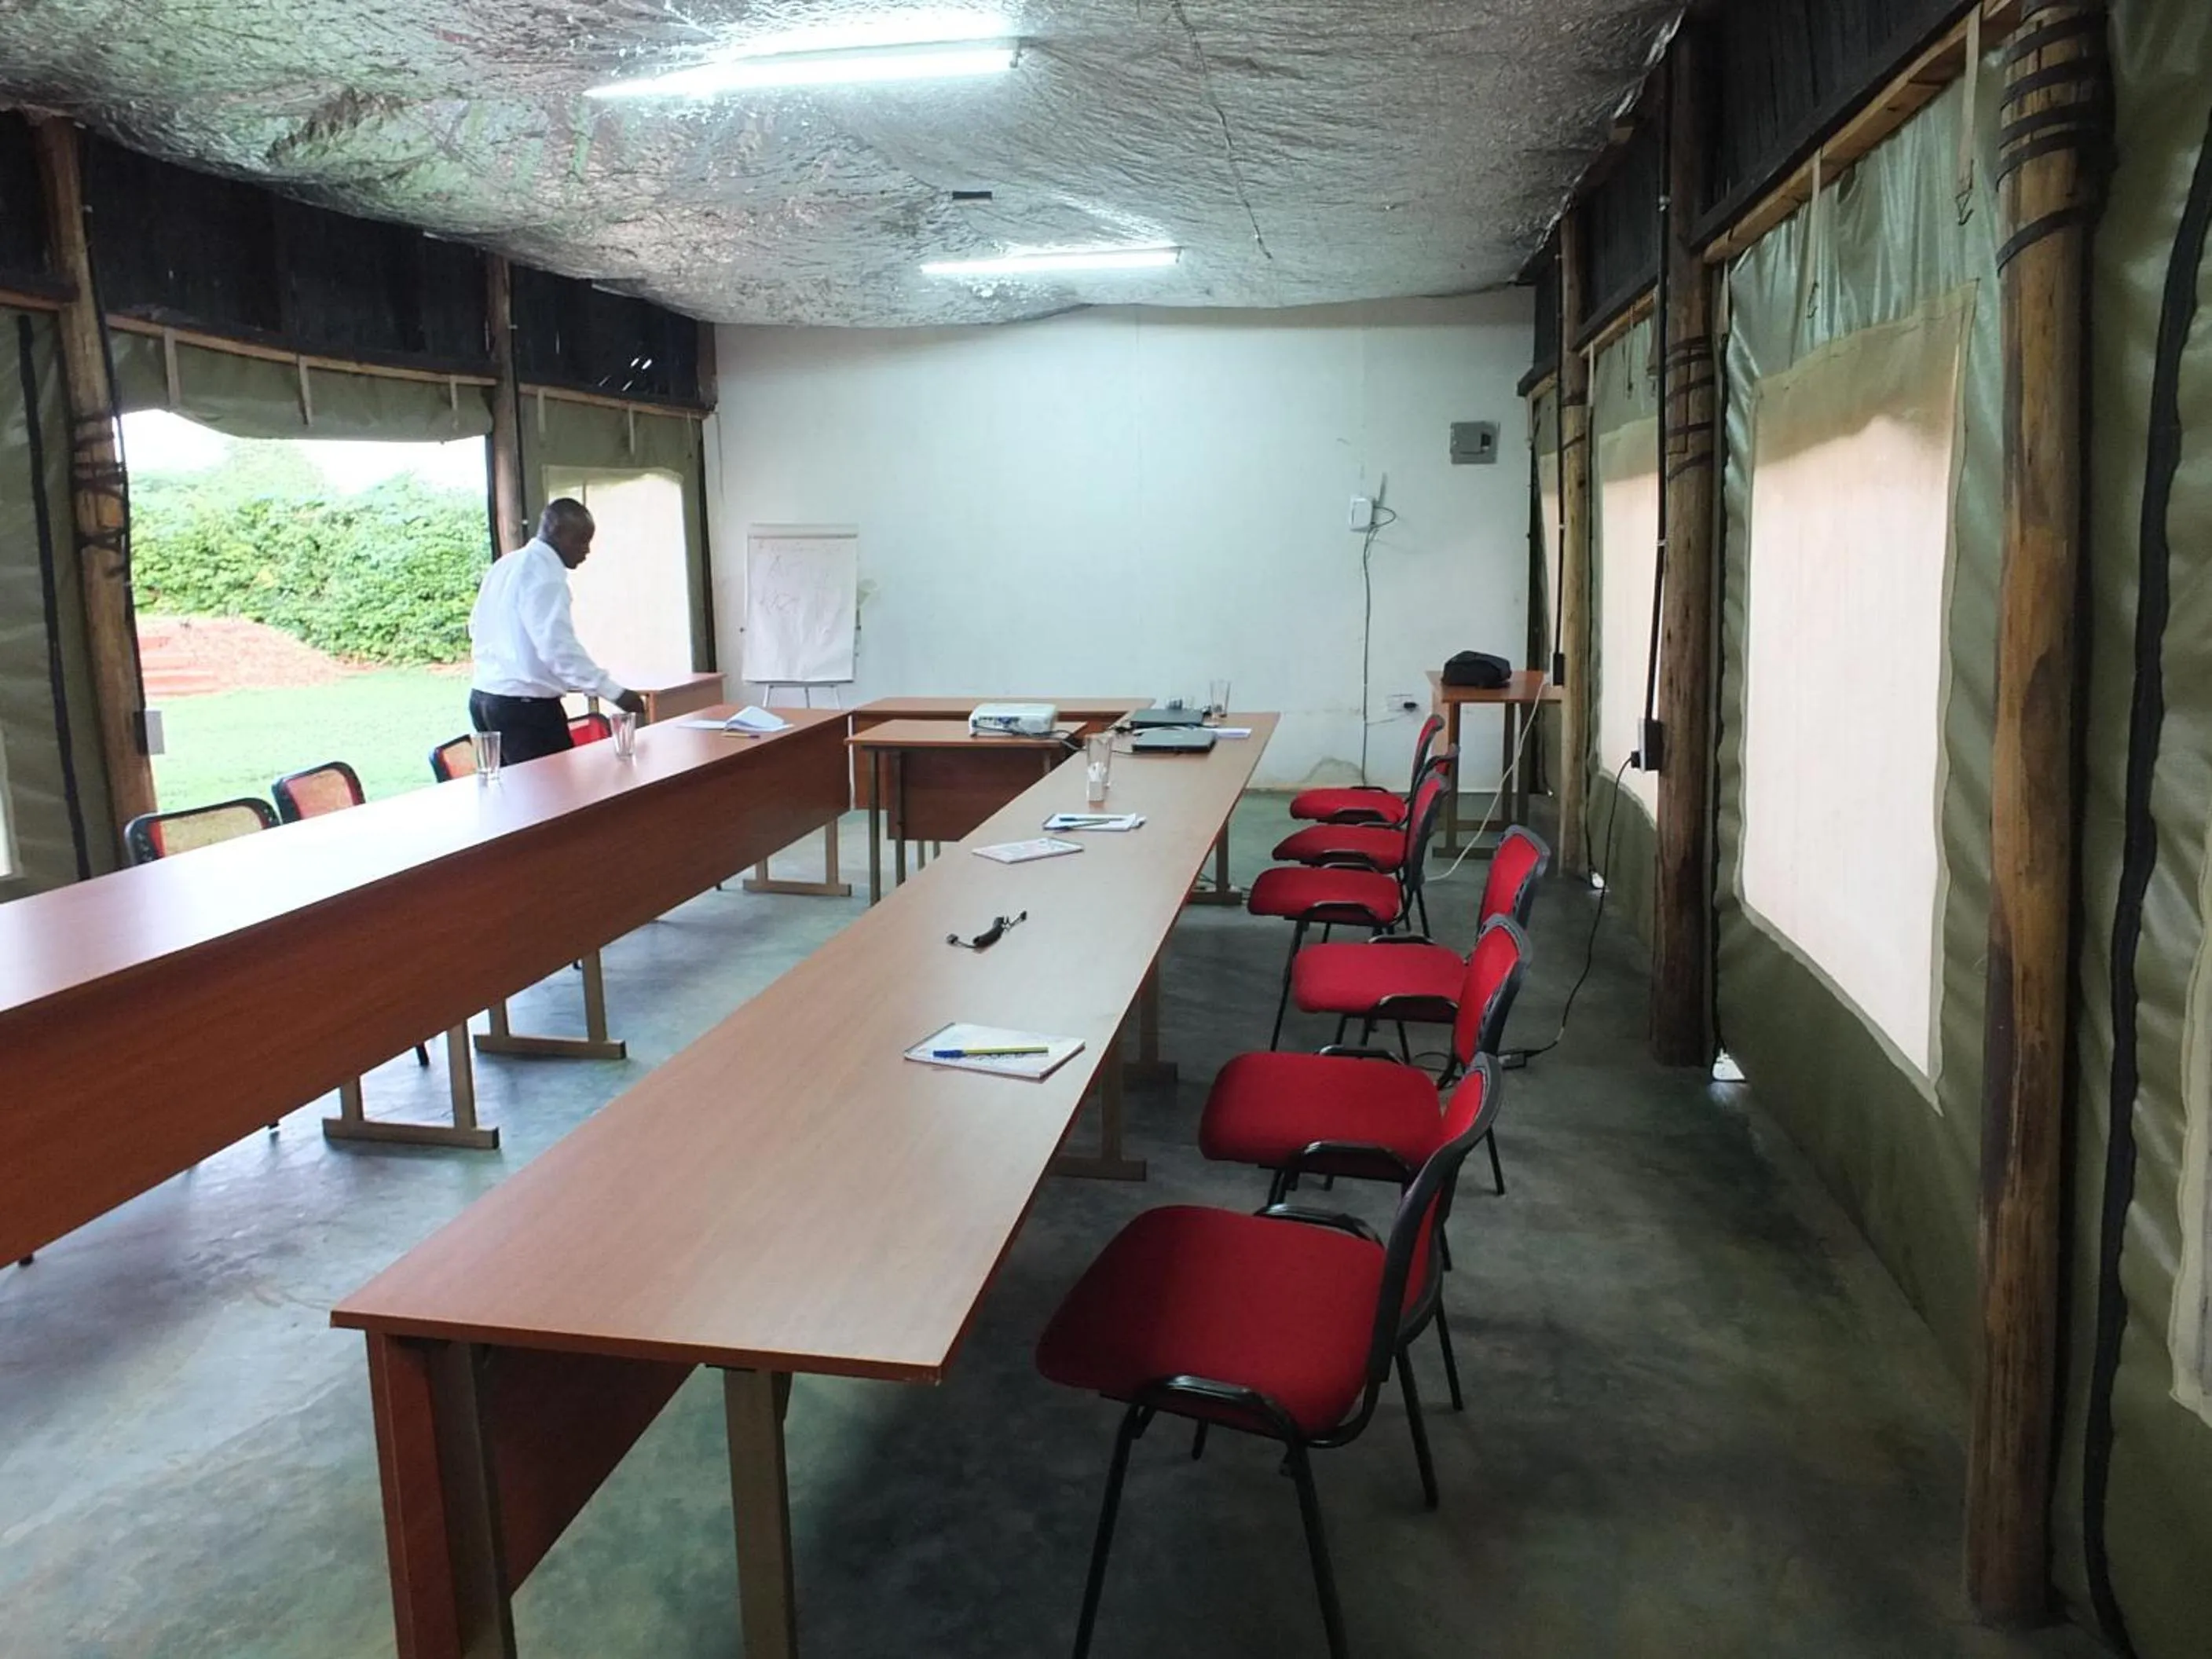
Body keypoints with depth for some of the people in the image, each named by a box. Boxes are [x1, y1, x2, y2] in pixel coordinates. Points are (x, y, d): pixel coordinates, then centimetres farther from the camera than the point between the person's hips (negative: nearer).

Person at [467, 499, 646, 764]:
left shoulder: (505, 566, 14)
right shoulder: (544, 573, -15)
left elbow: (477, 627, 22)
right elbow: (558, 647, -25)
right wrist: (615, 692, -26)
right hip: (524, 705, -10)